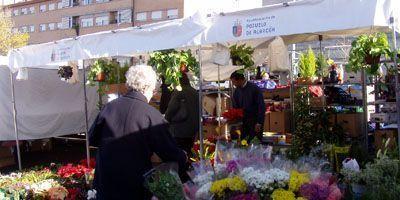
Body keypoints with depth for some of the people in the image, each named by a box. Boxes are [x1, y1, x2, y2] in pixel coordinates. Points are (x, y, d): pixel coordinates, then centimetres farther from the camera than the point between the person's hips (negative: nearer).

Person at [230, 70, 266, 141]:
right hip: (243, 121, 5)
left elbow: (261, 106, -11)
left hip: (255, 121, -5)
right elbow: (235, 107, 12)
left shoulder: (254, 88, -10)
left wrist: (259, 123, -15)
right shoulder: (236, 91, 5)